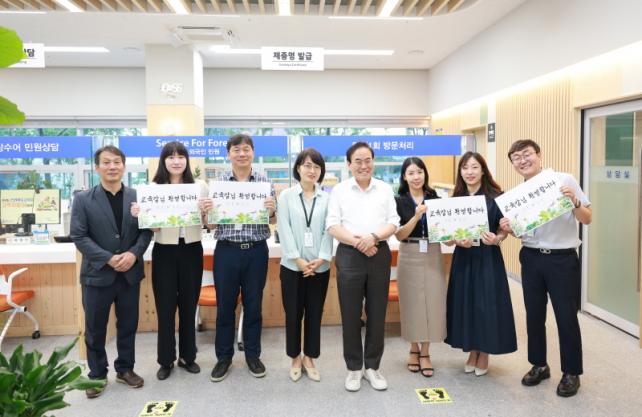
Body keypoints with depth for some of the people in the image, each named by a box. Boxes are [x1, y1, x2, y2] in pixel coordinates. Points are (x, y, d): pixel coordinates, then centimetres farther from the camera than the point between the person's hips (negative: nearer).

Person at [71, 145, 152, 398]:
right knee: (95, 328, 10)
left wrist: (133, 254, -16)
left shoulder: (137, 197, 2)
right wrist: (108, 259, -17)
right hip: (97, 274, -1)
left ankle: (125, 369, 30)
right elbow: (79, 236, -7)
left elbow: (146, 231, 2)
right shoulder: (83, 199, -2)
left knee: (128, 325, 12)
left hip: (130, 273, 2)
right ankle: (97, 374, 28)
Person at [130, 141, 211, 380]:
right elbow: (151, 227, 0)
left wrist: (207, 211, -18)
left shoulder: (199, 186, 2)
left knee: (189, 306, 12)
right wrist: (139, 215, -19)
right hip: (164, 252, -1)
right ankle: (166, 360, 24)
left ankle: (187, 356, 29)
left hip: (191, 250, 1)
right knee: (165, 307, 7)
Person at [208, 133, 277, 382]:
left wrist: (272, 210, -16)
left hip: (256, 250, 0)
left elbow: (273, 221, 6)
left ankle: (253, 355, 27)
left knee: (253, 305, 11)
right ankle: (224, 357, 26)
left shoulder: (265, 182, 2)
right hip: (226, 250, 0)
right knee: (225, 305, 9)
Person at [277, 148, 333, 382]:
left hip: (319, 266, 1)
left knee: (315, 314, 9)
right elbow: (284, 230, -5)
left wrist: (322, 258, -12)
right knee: (293, 314, 7)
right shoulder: (286, 196, 1)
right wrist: (298, 259, -13)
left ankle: (309, 358, 25)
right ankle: (295, 359, 25)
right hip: (292, 265, -1)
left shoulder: (327, 198, 4)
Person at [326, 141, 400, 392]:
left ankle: (372, 366, 24)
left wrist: (374, 236, -16)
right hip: (349, 256, -1)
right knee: (350, 315, 5)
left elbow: (393, 223, 2)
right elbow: (332, 225, -3)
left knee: (377, 314, 8)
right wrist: (357, 242, -17)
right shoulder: (339, 190, 4)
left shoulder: (385, 189, 8)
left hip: (379, 254, 2)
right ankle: (354, 368, 20)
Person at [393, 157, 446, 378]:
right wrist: (416, 217, -22)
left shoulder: (434, 198, 4)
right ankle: (414, 349, 24)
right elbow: (399, 235, -9)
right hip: (410, 257, -2)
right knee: (412, 302, 6)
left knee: (432, 302, 3)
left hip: (432, 255, 2)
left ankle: (425, 353, 16)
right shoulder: (399, 201, -3)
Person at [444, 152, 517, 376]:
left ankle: (484, 354, 22)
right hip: (463, 258, 3)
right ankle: (472, 352, 27)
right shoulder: (456, 199, 4)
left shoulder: (495, 197, -7)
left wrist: (496, 239, -23)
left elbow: (504, 229, -2)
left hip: (488, 258, -3)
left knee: (486, 305, 2)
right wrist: (458, 240, -15)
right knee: (465, 304, 9)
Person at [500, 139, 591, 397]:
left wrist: (574, 201, -26)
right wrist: (508, 228, -10)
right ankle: (539, 365, 32)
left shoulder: (564, 180, -8)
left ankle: (571, 373, 23)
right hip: (531, 258, 4)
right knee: (534, 315, 13)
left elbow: (587, 219, -6)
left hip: (563, 259, -4)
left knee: (566, 316, 4)